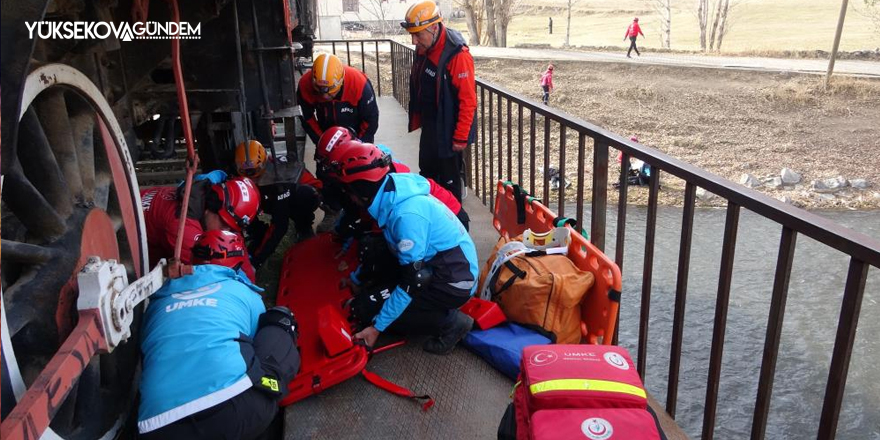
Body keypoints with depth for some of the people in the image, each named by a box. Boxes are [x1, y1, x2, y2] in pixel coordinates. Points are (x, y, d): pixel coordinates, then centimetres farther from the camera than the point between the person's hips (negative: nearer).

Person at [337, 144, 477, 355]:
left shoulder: (407, 215, -28)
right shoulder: (392, 196, -1)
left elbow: (411, 283, -24)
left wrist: (376, 327, -18)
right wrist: (356, 280, 21)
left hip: (454, 282, -9)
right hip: (436, 266, 9)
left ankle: (451, 322, -3)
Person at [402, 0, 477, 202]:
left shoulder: (457, 55, -25)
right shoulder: (423, 49, 1)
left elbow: (468, 100, -23)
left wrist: (461, 137, -21)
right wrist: (417, 120, 16)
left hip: (448, 129, -8)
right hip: (429, 126, 8)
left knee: (449, 178, 4)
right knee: (426, 172, 22)